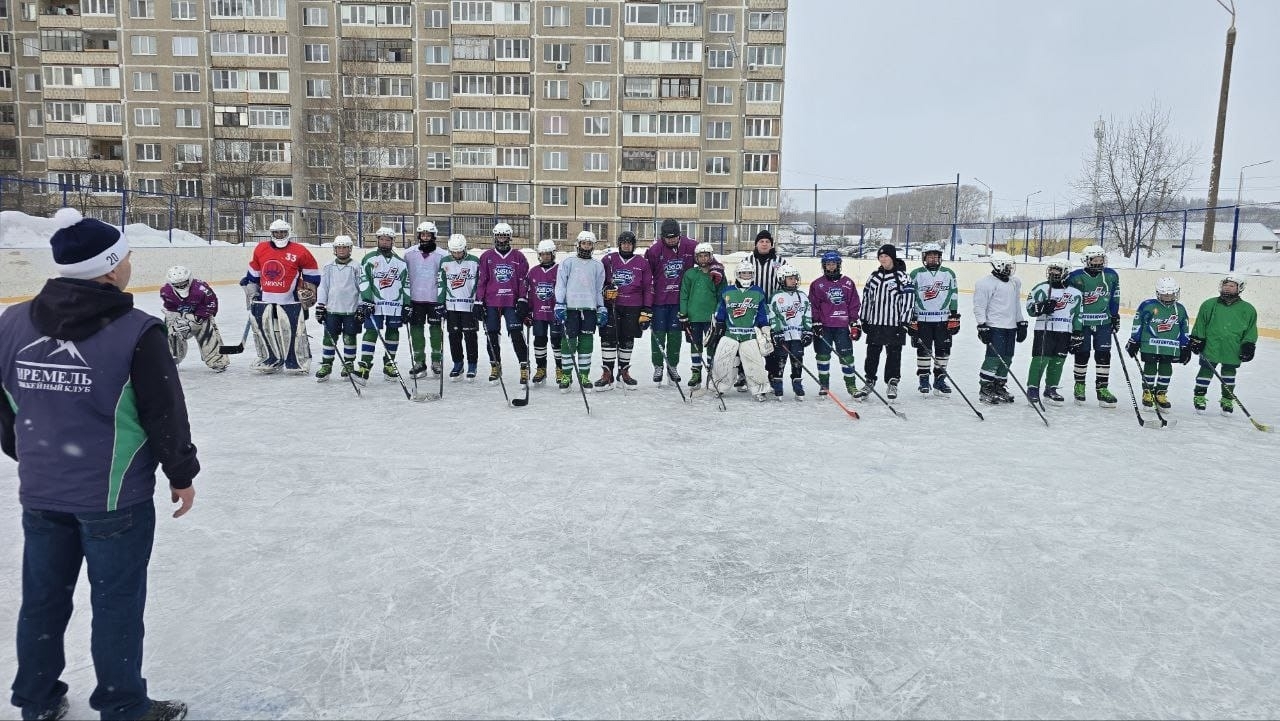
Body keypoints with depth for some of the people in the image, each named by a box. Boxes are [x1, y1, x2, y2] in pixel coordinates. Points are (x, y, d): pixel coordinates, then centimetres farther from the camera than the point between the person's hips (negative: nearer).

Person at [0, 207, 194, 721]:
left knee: (43, 599, 19)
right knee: (116, 603, 8)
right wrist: (181, 473, 0)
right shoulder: (136, 333, -19)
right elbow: (165, 414, -14)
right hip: (115, 495, -5)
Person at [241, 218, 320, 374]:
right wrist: (251, 293, 20)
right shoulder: (260, 249, 7)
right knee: (261, 327, 6)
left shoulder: (300, 251, -6)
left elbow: (312, 274, 3)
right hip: (264, 298, 4)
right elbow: (253, 274, 19)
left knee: (294, 330, -6)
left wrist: (308, 293, 3)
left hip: (289, 300, -4)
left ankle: (299, 362, 6)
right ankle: (271, 360, 20)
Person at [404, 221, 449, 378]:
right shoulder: (409, 254, 5)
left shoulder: (442, 255, 0)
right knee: (416, 330, 2)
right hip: (415, 299, 2)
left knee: (436, 330, 2)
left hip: (435, 299, -2)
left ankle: (436, 361, 15)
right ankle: (419, 362, 10)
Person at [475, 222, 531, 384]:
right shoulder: (487, 256, 8)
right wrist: (478, 302, 1)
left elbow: (523, 280, 6)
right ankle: (495, 366, 21)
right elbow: (481, 280, 6)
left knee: (517, 335, -10)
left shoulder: (518, 257, 6)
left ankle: (524, 367, -6)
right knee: (492, 336, 7)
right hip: (491, 303, 2)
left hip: (512, 303, -2)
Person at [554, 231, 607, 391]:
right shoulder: (568, 262, 8)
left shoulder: (598, 265, 15)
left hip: (590, 308, 2)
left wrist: (602, 309, 12)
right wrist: (559, 305, -5)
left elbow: (600, 289, 18)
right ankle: (566, 375, 4)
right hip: (570, 307, -2)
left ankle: (584, 375, 8)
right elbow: (560, 284, 3)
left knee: (586, 342, 1)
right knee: (569, 341, -4)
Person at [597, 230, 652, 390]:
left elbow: (648, 288, 7)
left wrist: (647, 311, 1)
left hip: (632, 308, 1)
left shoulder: (642, 263, 7)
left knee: (627, 341, 7)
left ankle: (624, 371, 21)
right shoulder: (608, 260, 5)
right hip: (611, 306, -1)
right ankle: (607, 374, -2)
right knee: (608, 339, -7)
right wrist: (605, 289, -6)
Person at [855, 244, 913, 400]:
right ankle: (869, 383, 22)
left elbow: (908, 300, -9)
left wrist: (904, 323, -13)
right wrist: (864, 319, 11)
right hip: (875, 323, 5)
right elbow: (866, 297, 14)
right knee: (872, 354, 10)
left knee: (894, 354, 5)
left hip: (894, 325, -4)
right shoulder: (874, 276, 9)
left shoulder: (902, 277, -7)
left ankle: (892, 384, 17)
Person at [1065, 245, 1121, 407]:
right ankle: (1079, 386, 21)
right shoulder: (1075, 277, -10)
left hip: (1103, 322, 3)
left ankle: (1102, 388, 6)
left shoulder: (1111, 276, 2)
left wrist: (1115, 316, 12)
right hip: (1081, 322, -3)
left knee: (1103, 355, 0)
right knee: (1082, 355, 5)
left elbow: (1114, 297, 13)